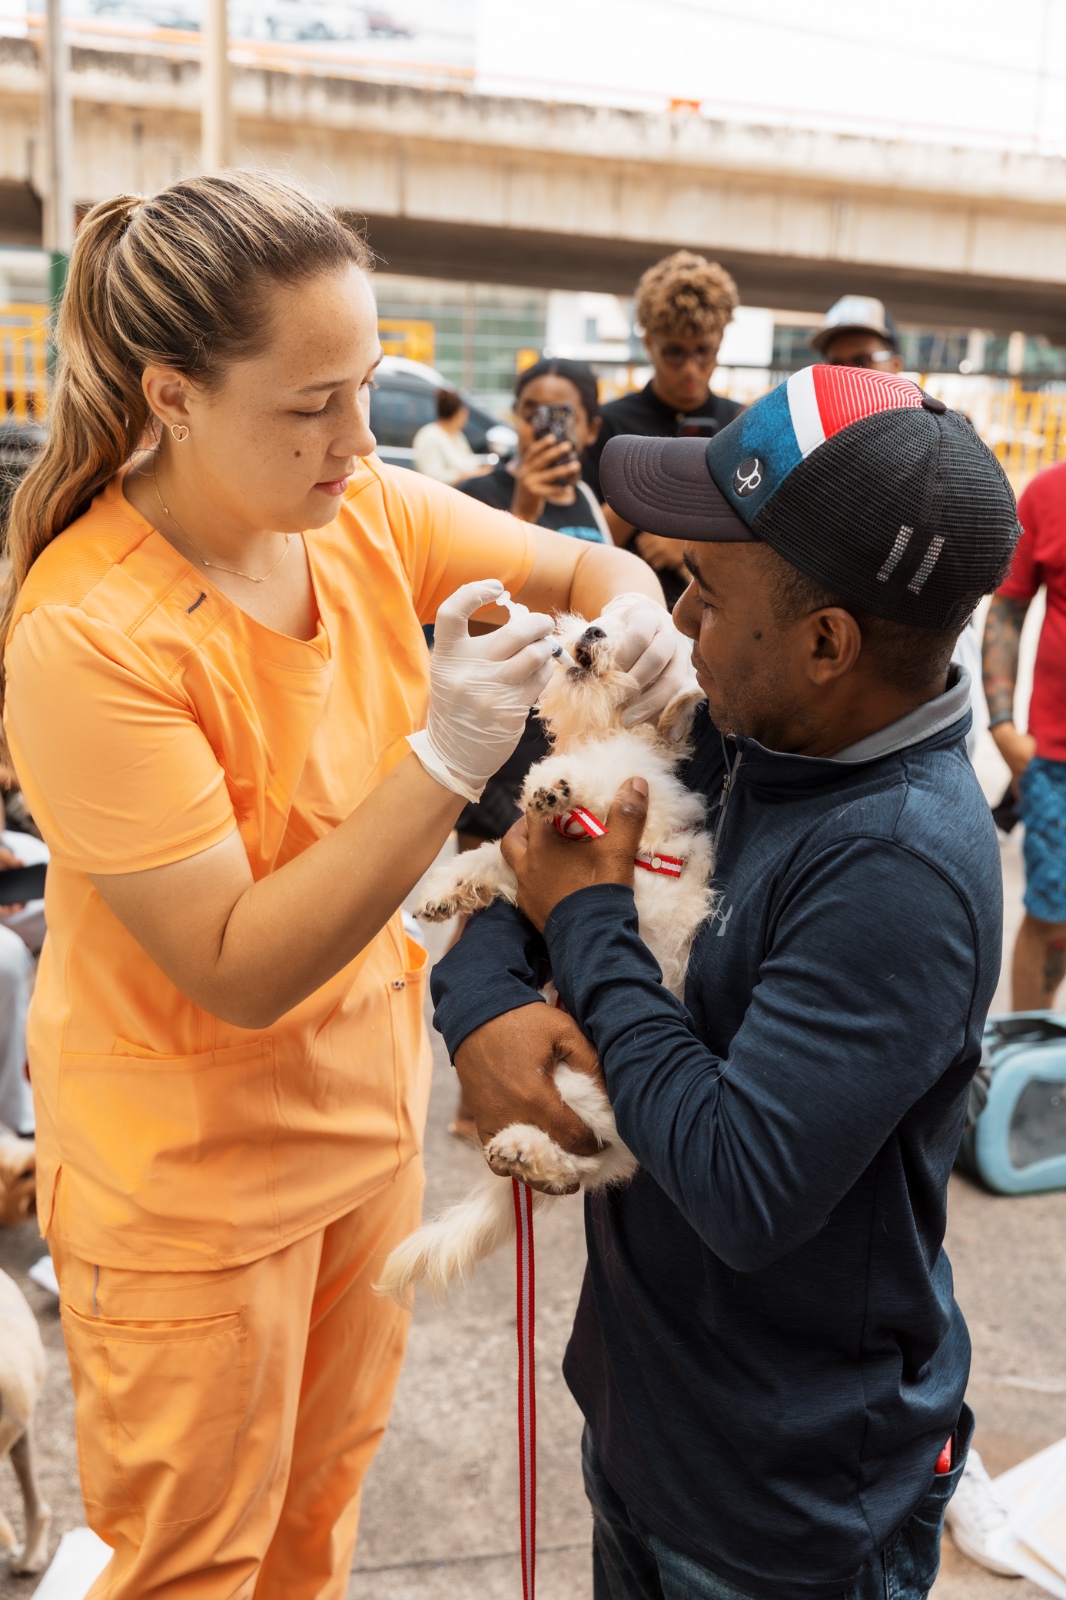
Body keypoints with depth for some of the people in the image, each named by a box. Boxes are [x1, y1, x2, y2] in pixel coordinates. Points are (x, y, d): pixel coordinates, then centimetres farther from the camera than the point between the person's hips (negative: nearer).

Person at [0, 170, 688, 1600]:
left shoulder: (365, 508, -9)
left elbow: (590, 567, 2)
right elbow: (240, 974, -27)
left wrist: (635, 625, -22)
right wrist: (446, 759, -34)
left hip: (368, 1093, 6)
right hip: (192, 1165, -5)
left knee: (327, 1481, 27)